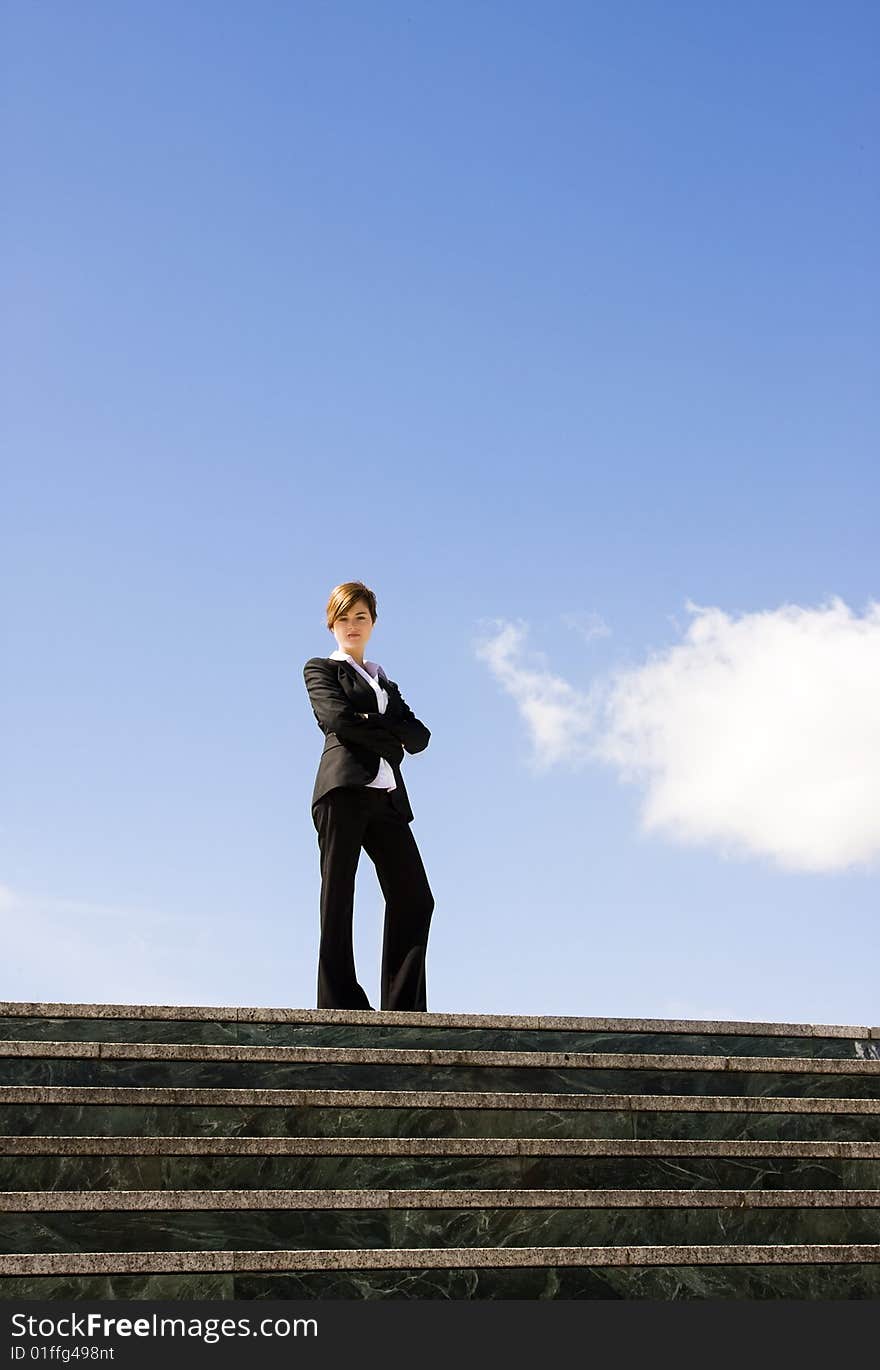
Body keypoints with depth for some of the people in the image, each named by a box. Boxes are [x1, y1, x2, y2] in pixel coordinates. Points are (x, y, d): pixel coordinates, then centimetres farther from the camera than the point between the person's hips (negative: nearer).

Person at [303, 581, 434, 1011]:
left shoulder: (385, 683, 31)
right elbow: (335, 717, -6)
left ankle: (403, 1007, -5)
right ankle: (338, 1002, -8)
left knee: (414, 897, -6)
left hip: (387, 797, 5)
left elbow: (419, 736, 14)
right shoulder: (320, 669, 16)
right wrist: (390, 738, 0)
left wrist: (372, 726, -2)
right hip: (344, 789, -5)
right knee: (338, 897, -7)